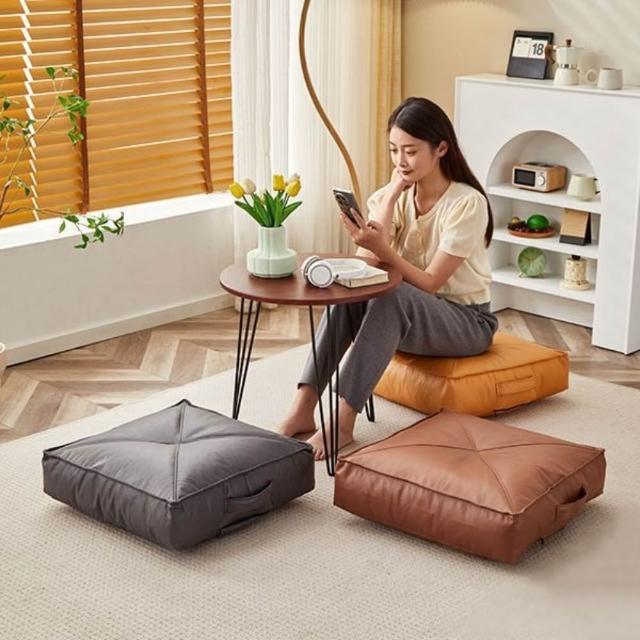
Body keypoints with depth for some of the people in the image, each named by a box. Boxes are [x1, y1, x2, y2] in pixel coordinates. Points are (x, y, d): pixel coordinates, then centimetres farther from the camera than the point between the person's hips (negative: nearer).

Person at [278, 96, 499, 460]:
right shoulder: (396, 194, 0)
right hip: (409, 314, 5)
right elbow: (367, 264, -15)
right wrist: (393, 193, -18)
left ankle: (342, 423, -38)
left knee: (391, 295, -35)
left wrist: (382, 249, -37)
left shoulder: (467, 203, -18)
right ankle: (303, 408, -30)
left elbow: (430, 283, -22)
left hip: (467, 321, -5)